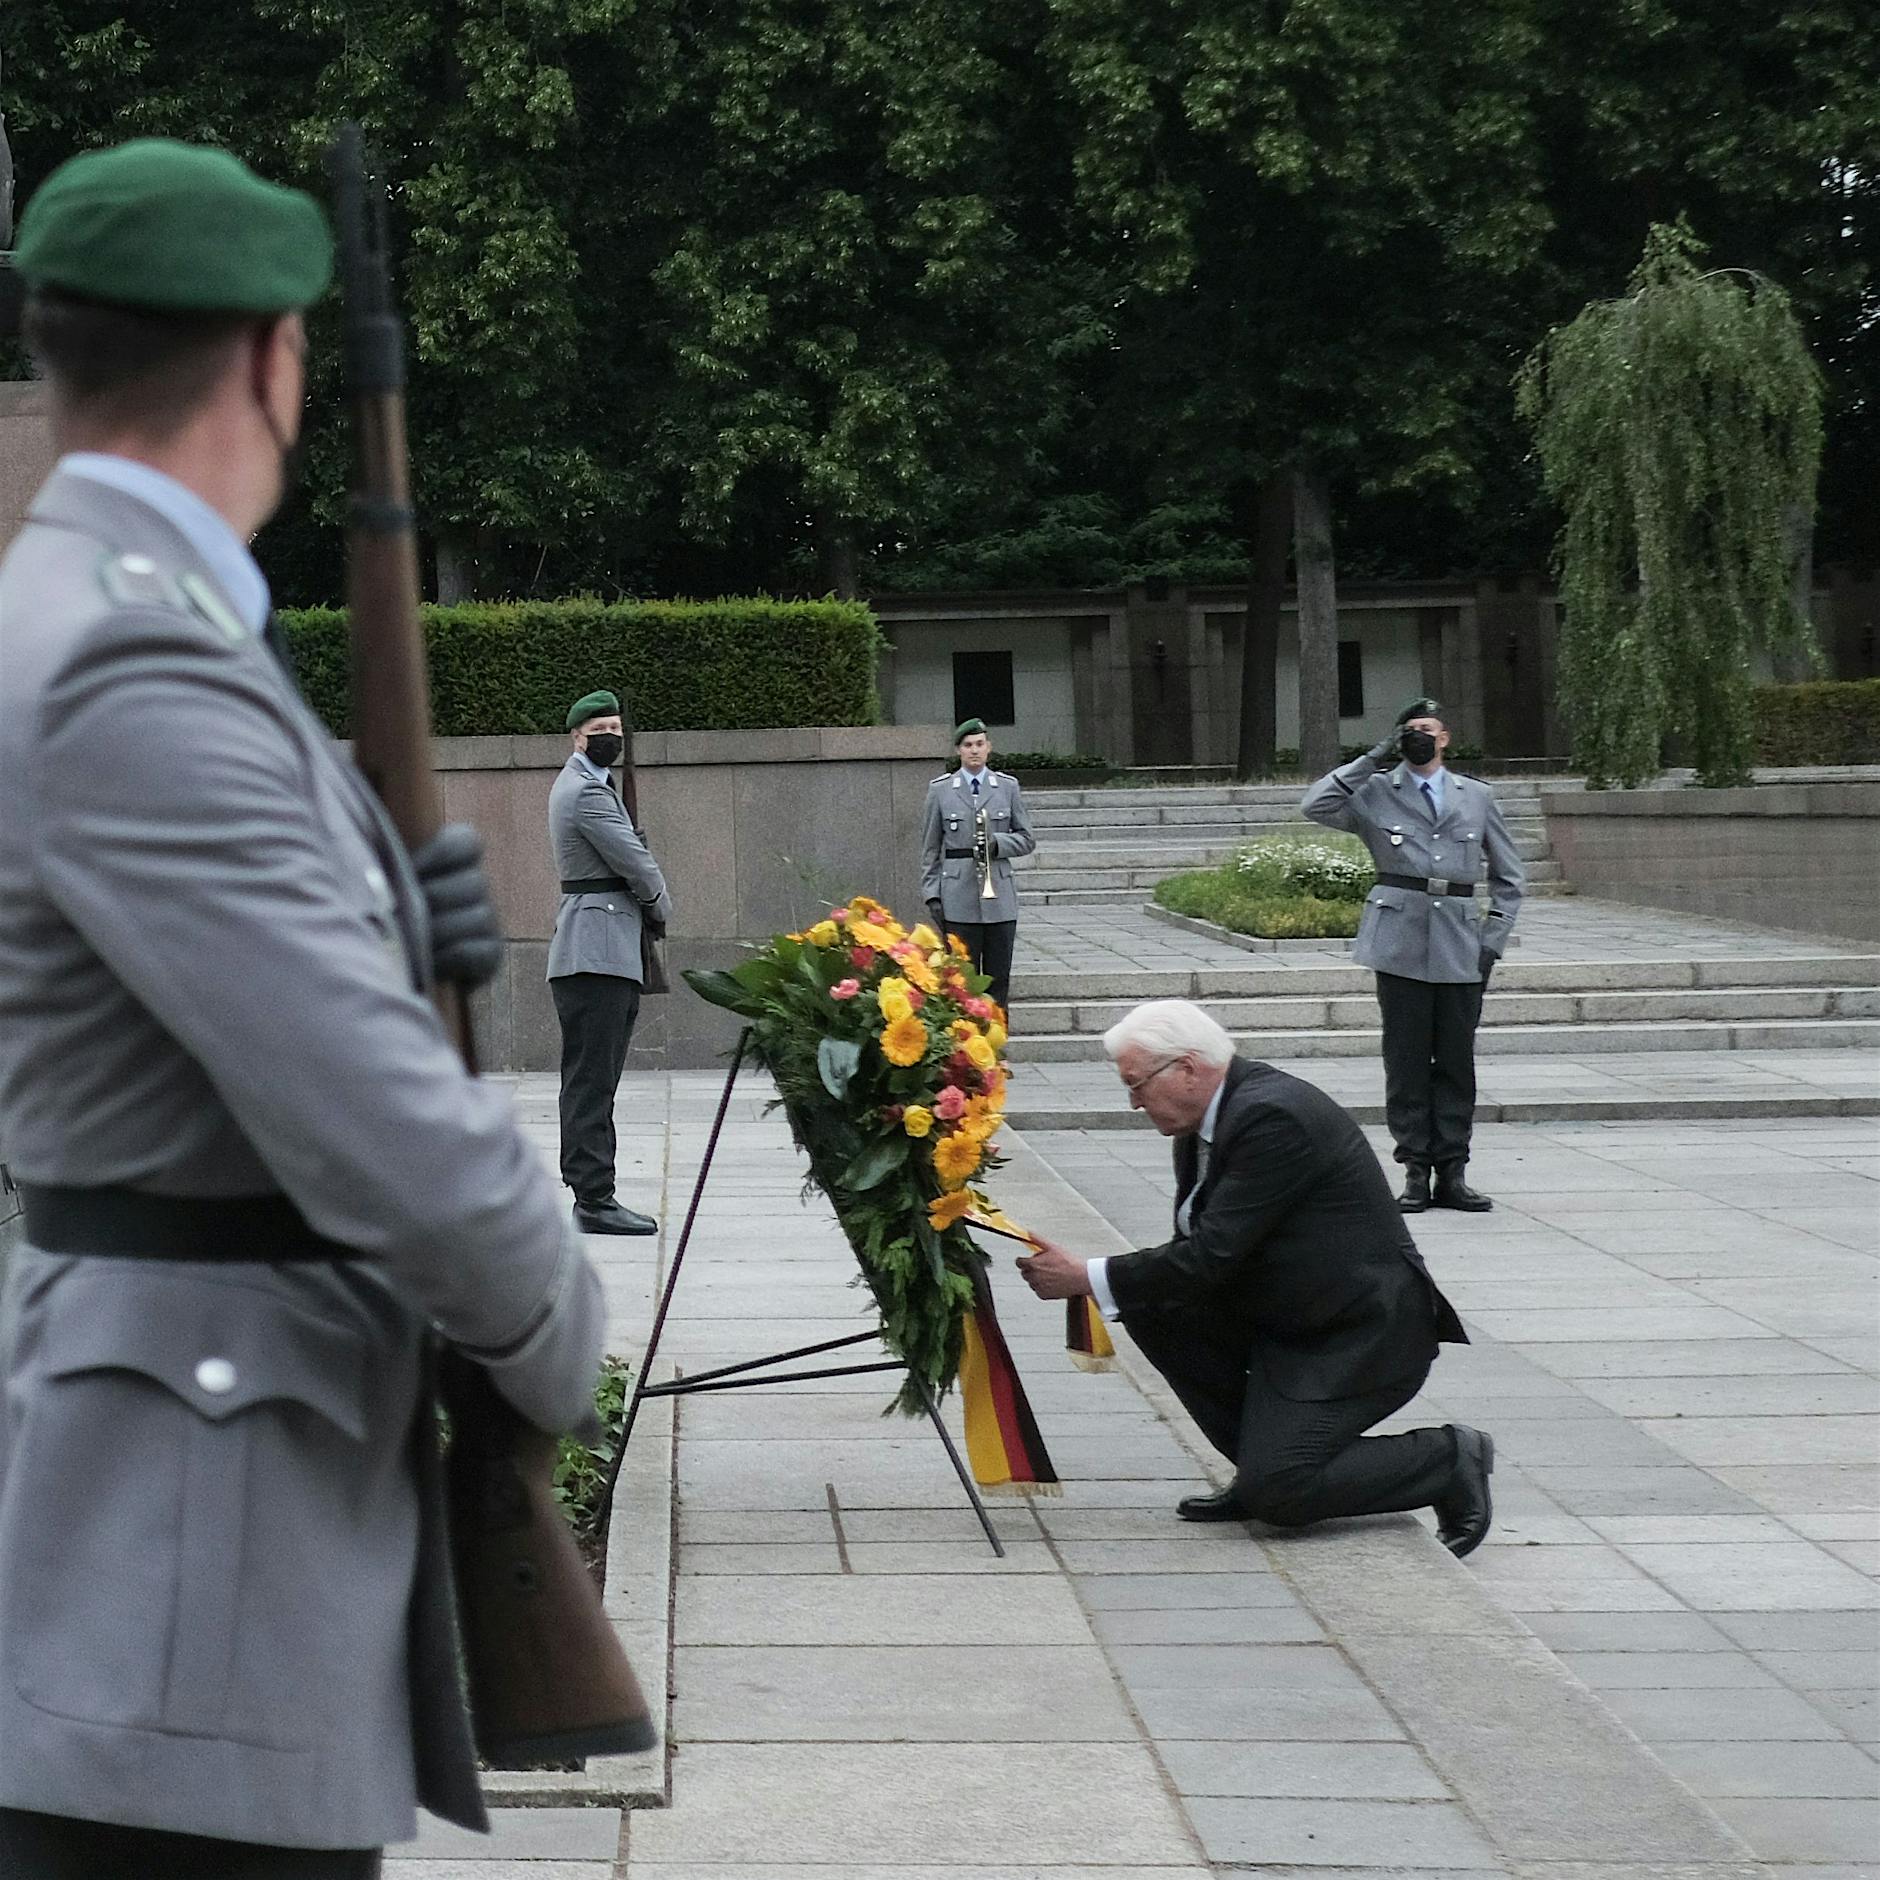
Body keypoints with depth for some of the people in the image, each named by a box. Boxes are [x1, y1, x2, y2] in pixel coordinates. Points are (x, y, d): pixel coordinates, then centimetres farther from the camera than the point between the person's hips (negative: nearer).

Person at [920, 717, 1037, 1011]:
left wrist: (997, 842, -9)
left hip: (999, 897, 1)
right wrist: (931, 894, 0)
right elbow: (930, 847, 7)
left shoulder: (1008, 787, 9)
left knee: (999, 979, 2)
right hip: (958, 897, -1)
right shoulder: (940, 789, 6)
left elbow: (1027, 839, 11)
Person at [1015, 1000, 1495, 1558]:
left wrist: (1086, 1277, -20)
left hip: (1365, 1334, -10)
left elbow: (1213, 1256, -26)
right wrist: (1090, 1283, -6)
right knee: (1153, 1308, -6)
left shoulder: (1274, 1117, -23)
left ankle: (1448, 1459, 0)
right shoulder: (1202, 1125, 7)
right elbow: (1196, 1247, 10)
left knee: (1277, 1494, -20)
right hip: (1283, 1321, 10)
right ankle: (1264, 1457, 5)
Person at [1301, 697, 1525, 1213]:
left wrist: (1492, 939, 7)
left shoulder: (1476, 797, 14)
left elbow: (1510, 876, 19)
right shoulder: (1376, 793, 6)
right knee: (1406, 1060, -1)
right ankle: (1415, 1173, 4)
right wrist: (1372, 759, -9)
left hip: (1460, 948, 2)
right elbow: (1316, 806, -12)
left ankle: (1451, 1174, 8)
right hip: (1401, 943, -2)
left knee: (1456, 1060, 3)